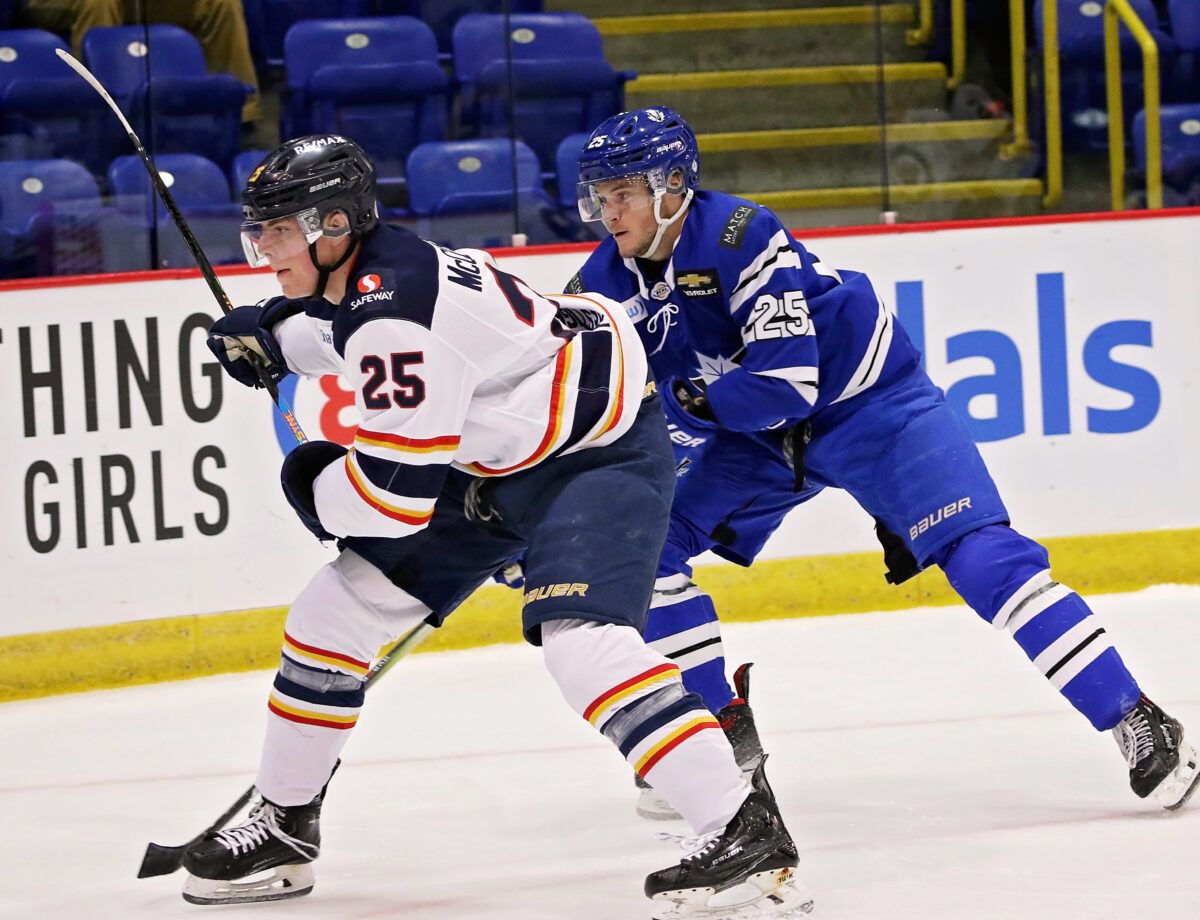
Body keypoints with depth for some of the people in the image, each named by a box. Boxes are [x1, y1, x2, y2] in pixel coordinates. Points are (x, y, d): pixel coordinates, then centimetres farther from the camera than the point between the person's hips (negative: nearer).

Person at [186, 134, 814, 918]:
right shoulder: (360, 271, 0)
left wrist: (317, 490, -10)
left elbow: (397, 495, -31)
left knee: (580, 637, -31)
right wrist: (271, 337, 10)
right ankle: (284, 825, 23)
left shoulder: (395, 309, -29)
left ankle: (747, 832, -32)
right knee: (338, 610, 9)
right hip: (495, 459, 11)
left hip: (599, 451, -11)